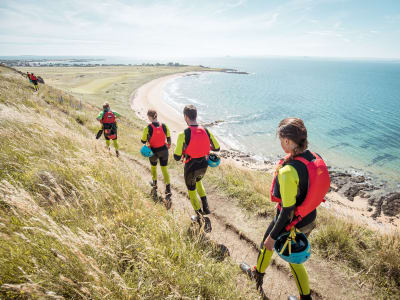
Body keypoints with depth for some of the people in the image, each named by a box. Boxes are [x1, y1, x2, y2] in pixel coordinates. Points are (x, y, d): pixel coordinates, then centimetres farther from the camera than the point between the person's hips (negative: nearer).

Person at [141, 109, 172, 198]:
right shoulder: (164, 126, -8)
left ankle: (154, 184, 43)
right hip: (163, 150, 2)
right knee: (164, 169, 7)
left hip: (153, 151, -2)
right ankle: (168, 190, 1)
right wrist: (168, 145, 19)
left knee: (153, 167, 24)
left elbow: (143, 141, -7)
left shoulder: (147, 128, -17)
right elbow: (168, 138, 2)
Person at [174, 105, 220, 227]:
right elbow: (217, 148, 2)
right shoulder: (206, 131, -8)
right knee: (198, 181, 35)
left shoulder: (183, 134, -21)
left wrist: (182, 150, 2)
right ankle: (205, 207, 29)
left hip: (190, 167, -4)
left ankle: (199, 216, 31)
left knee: (191, 190, 19)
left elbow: (177, 157, -20)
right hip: (204, 165, 5)